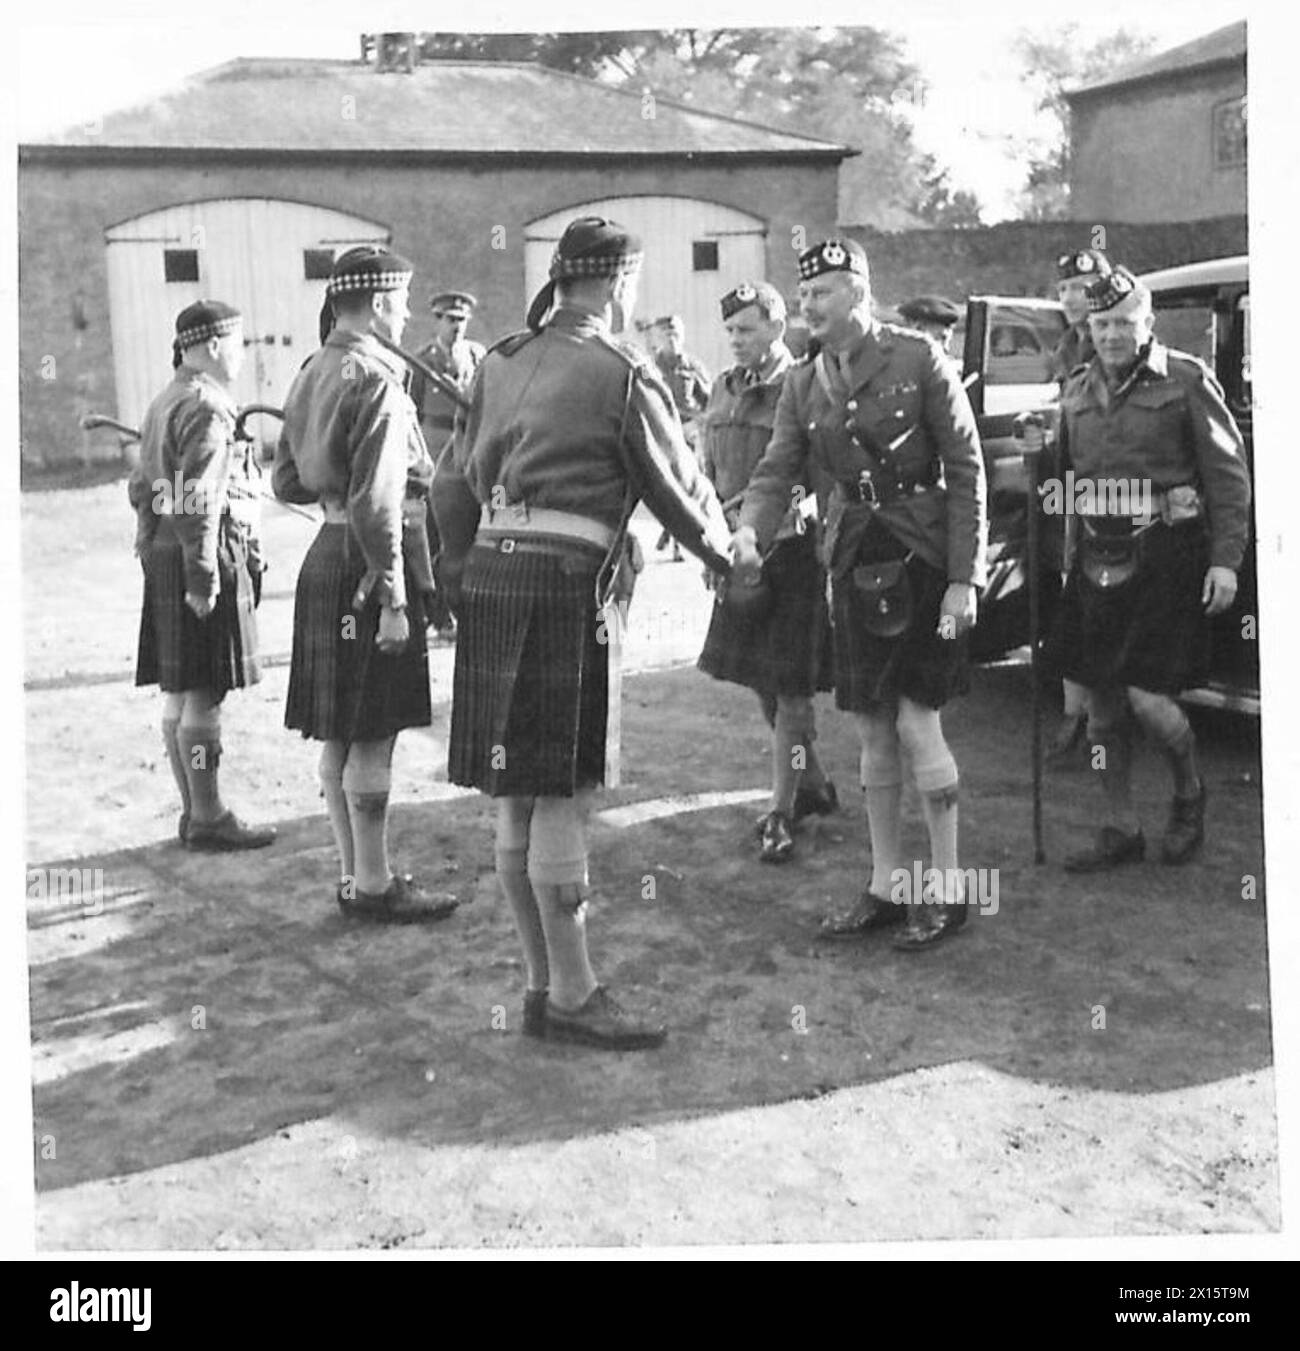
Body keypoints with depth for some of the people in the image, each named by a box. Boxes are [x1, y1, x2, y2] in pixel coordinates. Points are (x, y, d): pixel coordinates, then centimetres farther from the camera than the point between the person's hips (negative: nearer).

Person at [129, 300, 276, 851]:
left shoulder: (163, 404, 17)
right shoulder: (206, 408, -14)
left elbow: (140, 488, 21)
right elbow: (197, 501, -21)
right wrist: (203, 578, -21)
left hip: (163, 557, 10)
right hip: (207, 562, -10)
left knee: (178, 695, 12)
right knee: (204, 695, -5)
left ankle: (193, 809, 21)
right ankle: (208, 818, 0)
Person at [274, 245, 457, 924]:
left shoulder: (311, 376, 12)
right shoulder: (376, 381, -16)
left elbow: (286, 482, 16)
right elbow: (375, 506, -22)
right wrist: (393, 602, -20)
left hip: (323, 559, 9)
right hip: (365, 567, -9)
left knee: (339, 736, 13)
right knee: (371, 739, -2)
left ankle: (354, 874, 24)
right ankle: (374, 887, 7)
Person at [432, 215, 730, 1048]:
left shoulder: (503, 363, 16)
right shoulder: (622, 372, -5)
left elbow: (454, 487, 18)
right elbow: (677, 486, 2)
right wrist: (725, 548, 21)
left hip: (489, 575, 8)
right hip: (563, 585, -8)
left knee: (518, 798, 11)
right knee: (563, 796, -2)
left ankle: (544, 981, 22)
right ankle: (572, 995, 6)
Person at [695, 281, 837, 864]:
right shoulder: (722, 390, 12)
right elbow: (707, 471, 18)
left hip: (791, 549, -7)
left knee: (790, 687, -3)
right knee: (759, 679, 15)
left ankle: (781, 811, 5)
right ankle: (812, 786, 31)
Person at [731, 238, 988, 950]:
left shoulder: (918, 360, -7)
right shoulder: (802, 385, 8)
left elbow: (967, 470, -8)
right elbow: (776, 471, 1)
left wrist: (963, 579, -13)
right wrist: (748, 533, -22)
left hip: (922, 562, -5)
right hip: (854, 566, 5)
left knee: (917, 720, -6)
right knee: (873, 731, 9)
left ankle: (947, 887, 9)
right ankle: (887, 885, 20)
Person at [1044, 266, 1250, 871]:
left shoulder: (1186, 380, -3)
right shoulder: (1076, 391, 11)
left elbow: (1228, 475, -4)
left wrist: (1226, 559, -11)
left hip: (1167, 559, -5)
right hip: (1097, 560, 5)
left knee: (1147, 697, -10)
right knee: (1100, 700, 7)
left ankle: (1189, 795, 21)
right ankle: (1121, 829, 21)